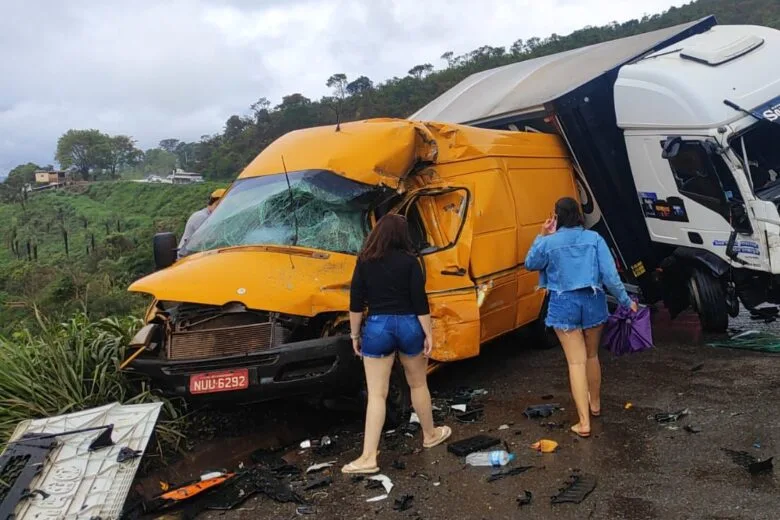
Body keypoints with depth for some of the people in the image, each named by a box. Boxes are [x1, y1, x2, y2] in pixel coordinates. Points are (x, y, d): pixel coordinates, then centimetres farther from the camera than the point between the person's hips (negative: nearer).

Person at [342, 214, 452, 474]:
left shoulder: (364, 261, 0)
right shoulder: (409, 261, -5)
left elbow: (356, 302, 0)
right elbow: (420, 301, -7)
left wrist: (355, 335, 9)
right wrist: (428, 334, -1)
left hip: (377, 327, 0)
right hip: (408, 325, 0)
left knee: (376, 394, 2)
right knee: (418, 385, 20)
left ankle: (368, 457, 0)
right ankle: (430, 434, 38)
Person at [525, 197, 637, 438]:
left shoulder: (549, 243, -8)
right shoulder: (594, 238, -3)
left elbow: (530, 264, 10)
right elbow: (610, 274, -6)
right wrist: (626, 301, 4)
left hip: (564, 304, -3)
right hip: (593, 301, 3)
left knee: (576, 362, -1)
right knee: (592, 356, 22)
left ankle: (584, 422, -4)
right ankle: (595, 404, 41)